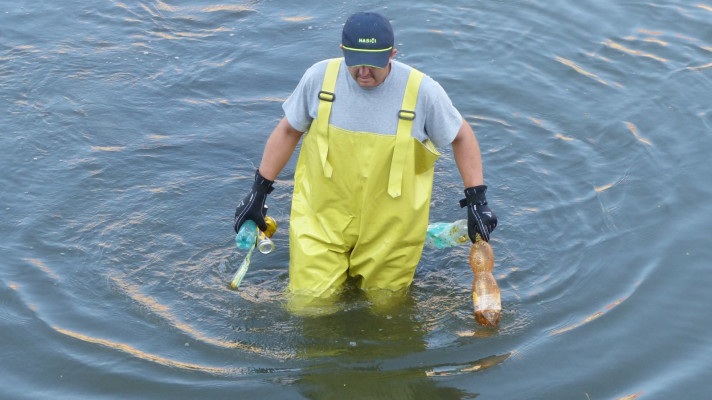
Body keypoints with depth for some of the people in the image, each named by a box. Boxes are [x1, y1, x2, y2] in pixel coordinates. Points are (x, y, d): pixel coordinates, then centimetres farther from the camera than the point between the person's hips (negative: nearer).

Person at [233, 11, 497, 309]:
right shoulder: (319, 77, -11)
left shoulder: (421, 90, -16)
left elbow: (461, 136, -1)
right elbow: (288, 131, 3)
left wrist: (477, 201, -6)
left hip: (390, 226, -1)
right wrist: (258, 193, 4)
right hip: (323, 218, 1)